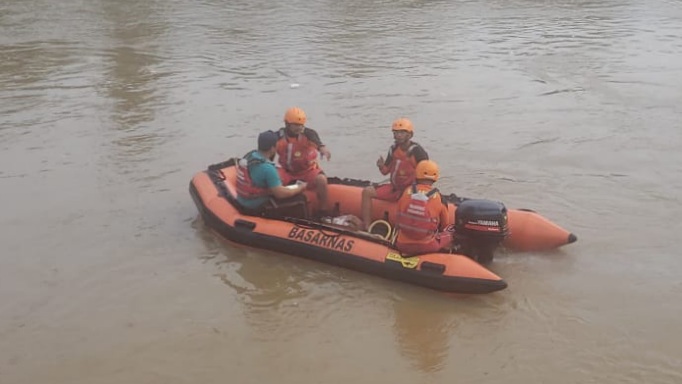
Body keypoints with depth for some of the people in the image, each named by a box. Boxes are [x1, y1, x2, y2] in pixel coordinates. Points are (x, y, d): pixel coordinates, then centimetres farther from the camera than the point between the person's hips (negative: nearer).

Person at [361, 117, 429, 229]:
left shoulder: (417, 151, -15)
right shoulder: (394, 149, 4)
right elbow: (385, 171, 9)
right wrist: (381, 166, -14)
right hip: (394, 188, 7)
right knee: (367, 191, -6)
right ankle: (366, 227, -7)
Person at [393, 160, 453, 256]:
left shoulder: (406, 192, -4)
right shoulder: (438, 197, -9)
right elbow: (443, 225, 8)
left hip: (402, 245, 2)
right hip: (427, 247, -2)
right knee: (449, 235, 23)